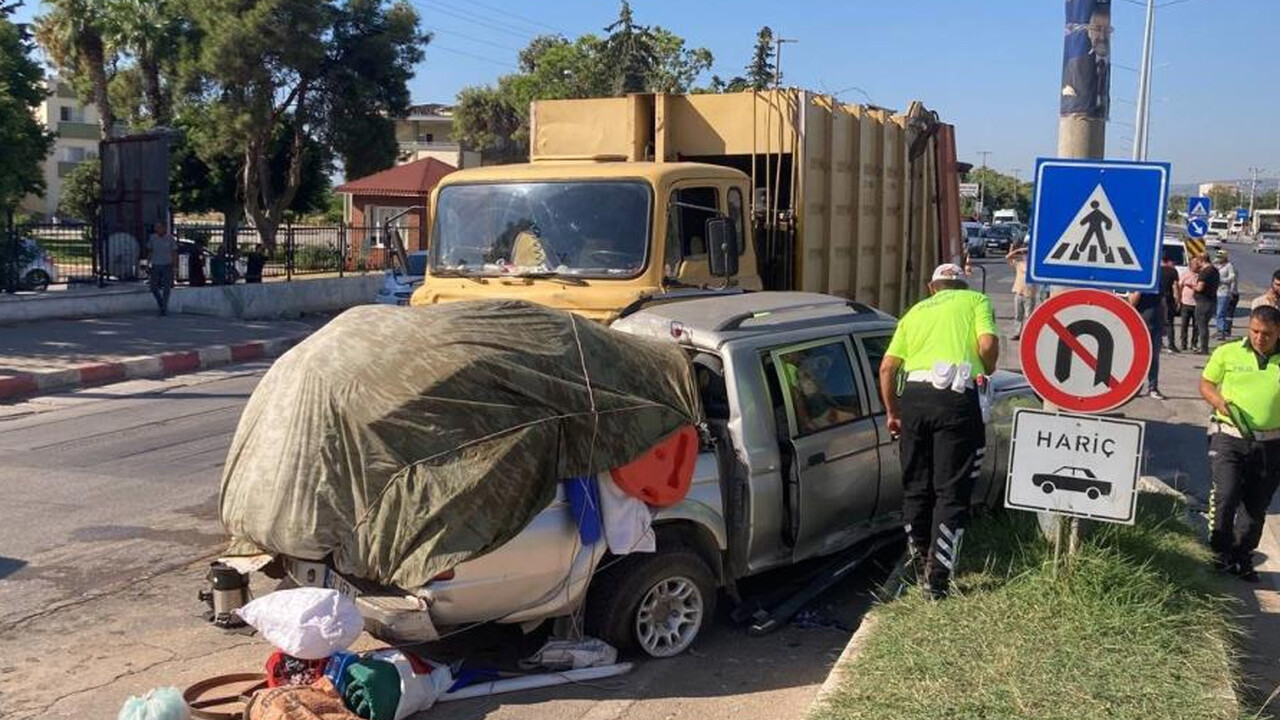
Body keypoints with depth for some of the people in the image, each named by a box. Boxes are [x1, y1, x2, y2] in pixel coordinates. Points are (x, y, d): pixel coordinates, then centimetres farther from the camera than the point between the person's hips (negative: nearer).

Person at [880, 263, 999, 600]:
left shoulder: (916, 311, 24)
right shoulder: (975, 300, 15)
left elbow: (887, 367, 14)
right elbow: (988, 344, -4)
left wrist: (892, 412, 22)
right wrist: (988, 371, 16)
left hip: (913, 395, 4)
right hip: (956, 397, -3)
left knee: (915, 485, 17)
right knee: (951, 491, 2)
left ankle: (917, 557, 31)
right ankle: (937, 578, 0)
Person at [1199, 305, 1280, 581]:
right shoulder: (1228, 353, 1)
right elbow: (1205, 384, 9)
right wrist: (1221, 403, -9)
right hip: (1229, 437, -2)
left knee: (1256, 507, 10)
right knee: (1226, 494, -15)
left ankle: (1242, 558, 28)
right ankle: (1221, 552, 4)